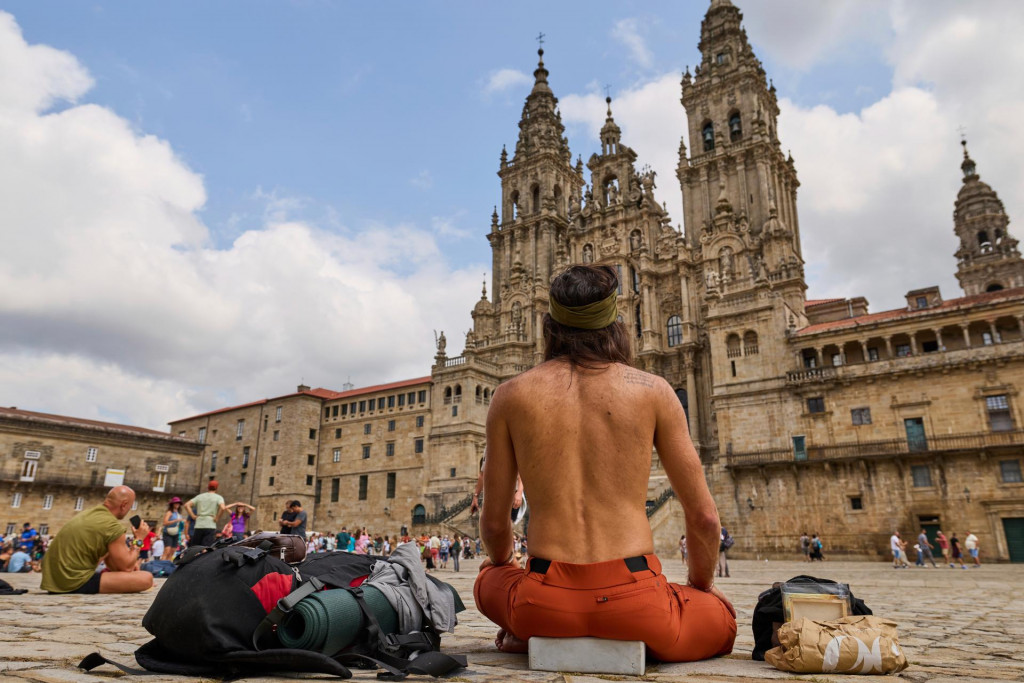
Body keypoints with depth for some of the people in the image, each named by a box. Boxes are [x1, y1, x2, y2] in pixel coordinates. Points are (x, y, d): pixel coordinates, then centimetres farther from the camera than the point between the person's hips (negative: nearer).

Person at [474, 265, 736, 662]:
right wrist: (701, 584, 25)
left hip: (546, 603, 2)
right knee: (722, 619, 30)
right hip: (634, 600, -1)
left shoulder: (511, 396, 1)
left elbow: (494, 523, 8)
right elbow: (704, 517, 4)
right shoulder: (653, 391, -1)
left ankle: (537, 637, 7)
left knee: (489, 580, 37)